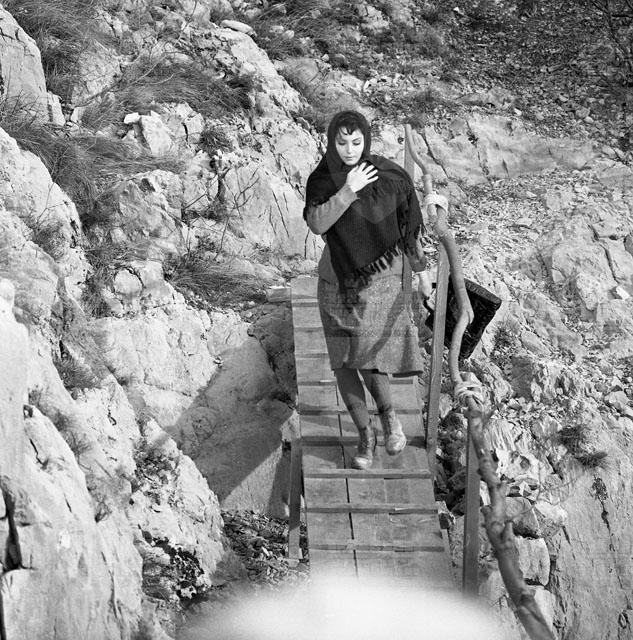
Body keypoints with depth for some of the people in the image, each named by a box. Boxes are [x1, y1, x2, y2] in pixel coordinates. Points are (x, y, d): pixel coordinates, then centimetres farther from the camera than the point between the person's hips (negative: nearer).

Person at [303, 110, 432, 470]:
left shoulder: (392, 177, -12)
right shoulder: (322, 179, -9)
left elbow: (411, 227, 0)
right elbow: (316, 224, -25)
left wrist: (422, 272, 8)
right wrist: (348, 191, -33)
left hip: (383, 278, -2)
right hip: (338, 279, 2)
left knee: (368, 358, -13)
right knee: (343, 363, 2)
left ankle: (388, 414, 15)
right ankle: (365, 434, 19)